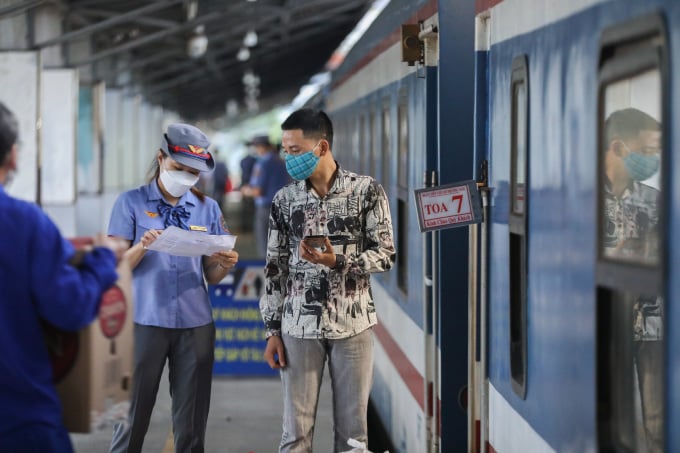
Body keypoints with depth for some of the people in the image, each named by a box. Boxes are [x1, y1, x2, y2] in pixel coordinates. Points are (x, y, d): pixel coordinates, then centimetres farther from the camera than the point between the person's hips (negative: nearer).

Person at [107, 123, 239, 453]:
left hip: (195, 324, 3)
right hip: (145, 321, -3)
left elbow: (211, 276, 10)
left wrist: (225, 265, -12)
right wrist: (142, 247, -22)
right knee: (133, 415, 0)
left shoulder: (208, 208, 9)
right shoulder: (131, 202, 1)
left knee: (191, 422, 5)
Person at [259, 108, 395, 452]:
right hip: (299, 326, 2)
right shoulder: (284, 200, 5)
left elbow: (385, 255, -3)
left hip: (352, 324, -2)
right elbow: (275, 267, 8)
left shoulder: (366, 191, -3)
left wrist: (337, 261, -20)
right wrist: (272, 331, 4)